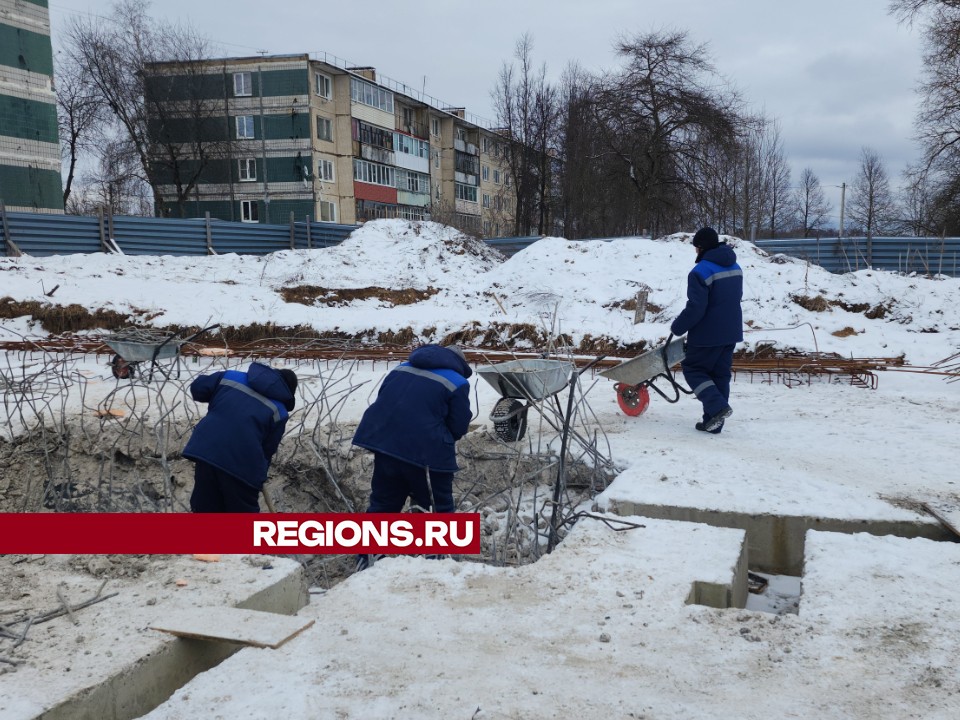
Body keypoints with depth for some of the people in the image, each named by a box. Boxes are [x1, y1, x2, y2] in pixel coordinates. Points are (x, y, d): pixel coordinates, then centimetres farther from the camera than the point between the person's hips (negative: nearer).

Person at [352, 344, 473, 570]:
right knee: (438, 510, 10)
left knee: (382, 504, 20)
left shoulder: (400, 369, 19)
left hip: (385, 442, 5)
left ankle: (365, 561, 26)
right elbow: (459, 427, 3)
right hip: (427, 452, -5)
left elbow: (382, 403, 22)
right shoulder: (457, 383, 3)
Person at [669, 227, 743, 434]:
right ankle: (713, 422, 16)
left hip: (708, 334, -8)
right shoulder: (735, 267, 9)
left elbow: (695, 308, -21)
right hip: (731, 332, 8)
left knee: (692, 368, 8)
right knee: (721, 375, 12)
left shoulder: (700, 272, -18)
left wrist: (677, 327, -7)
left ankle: (718, 406, -9)